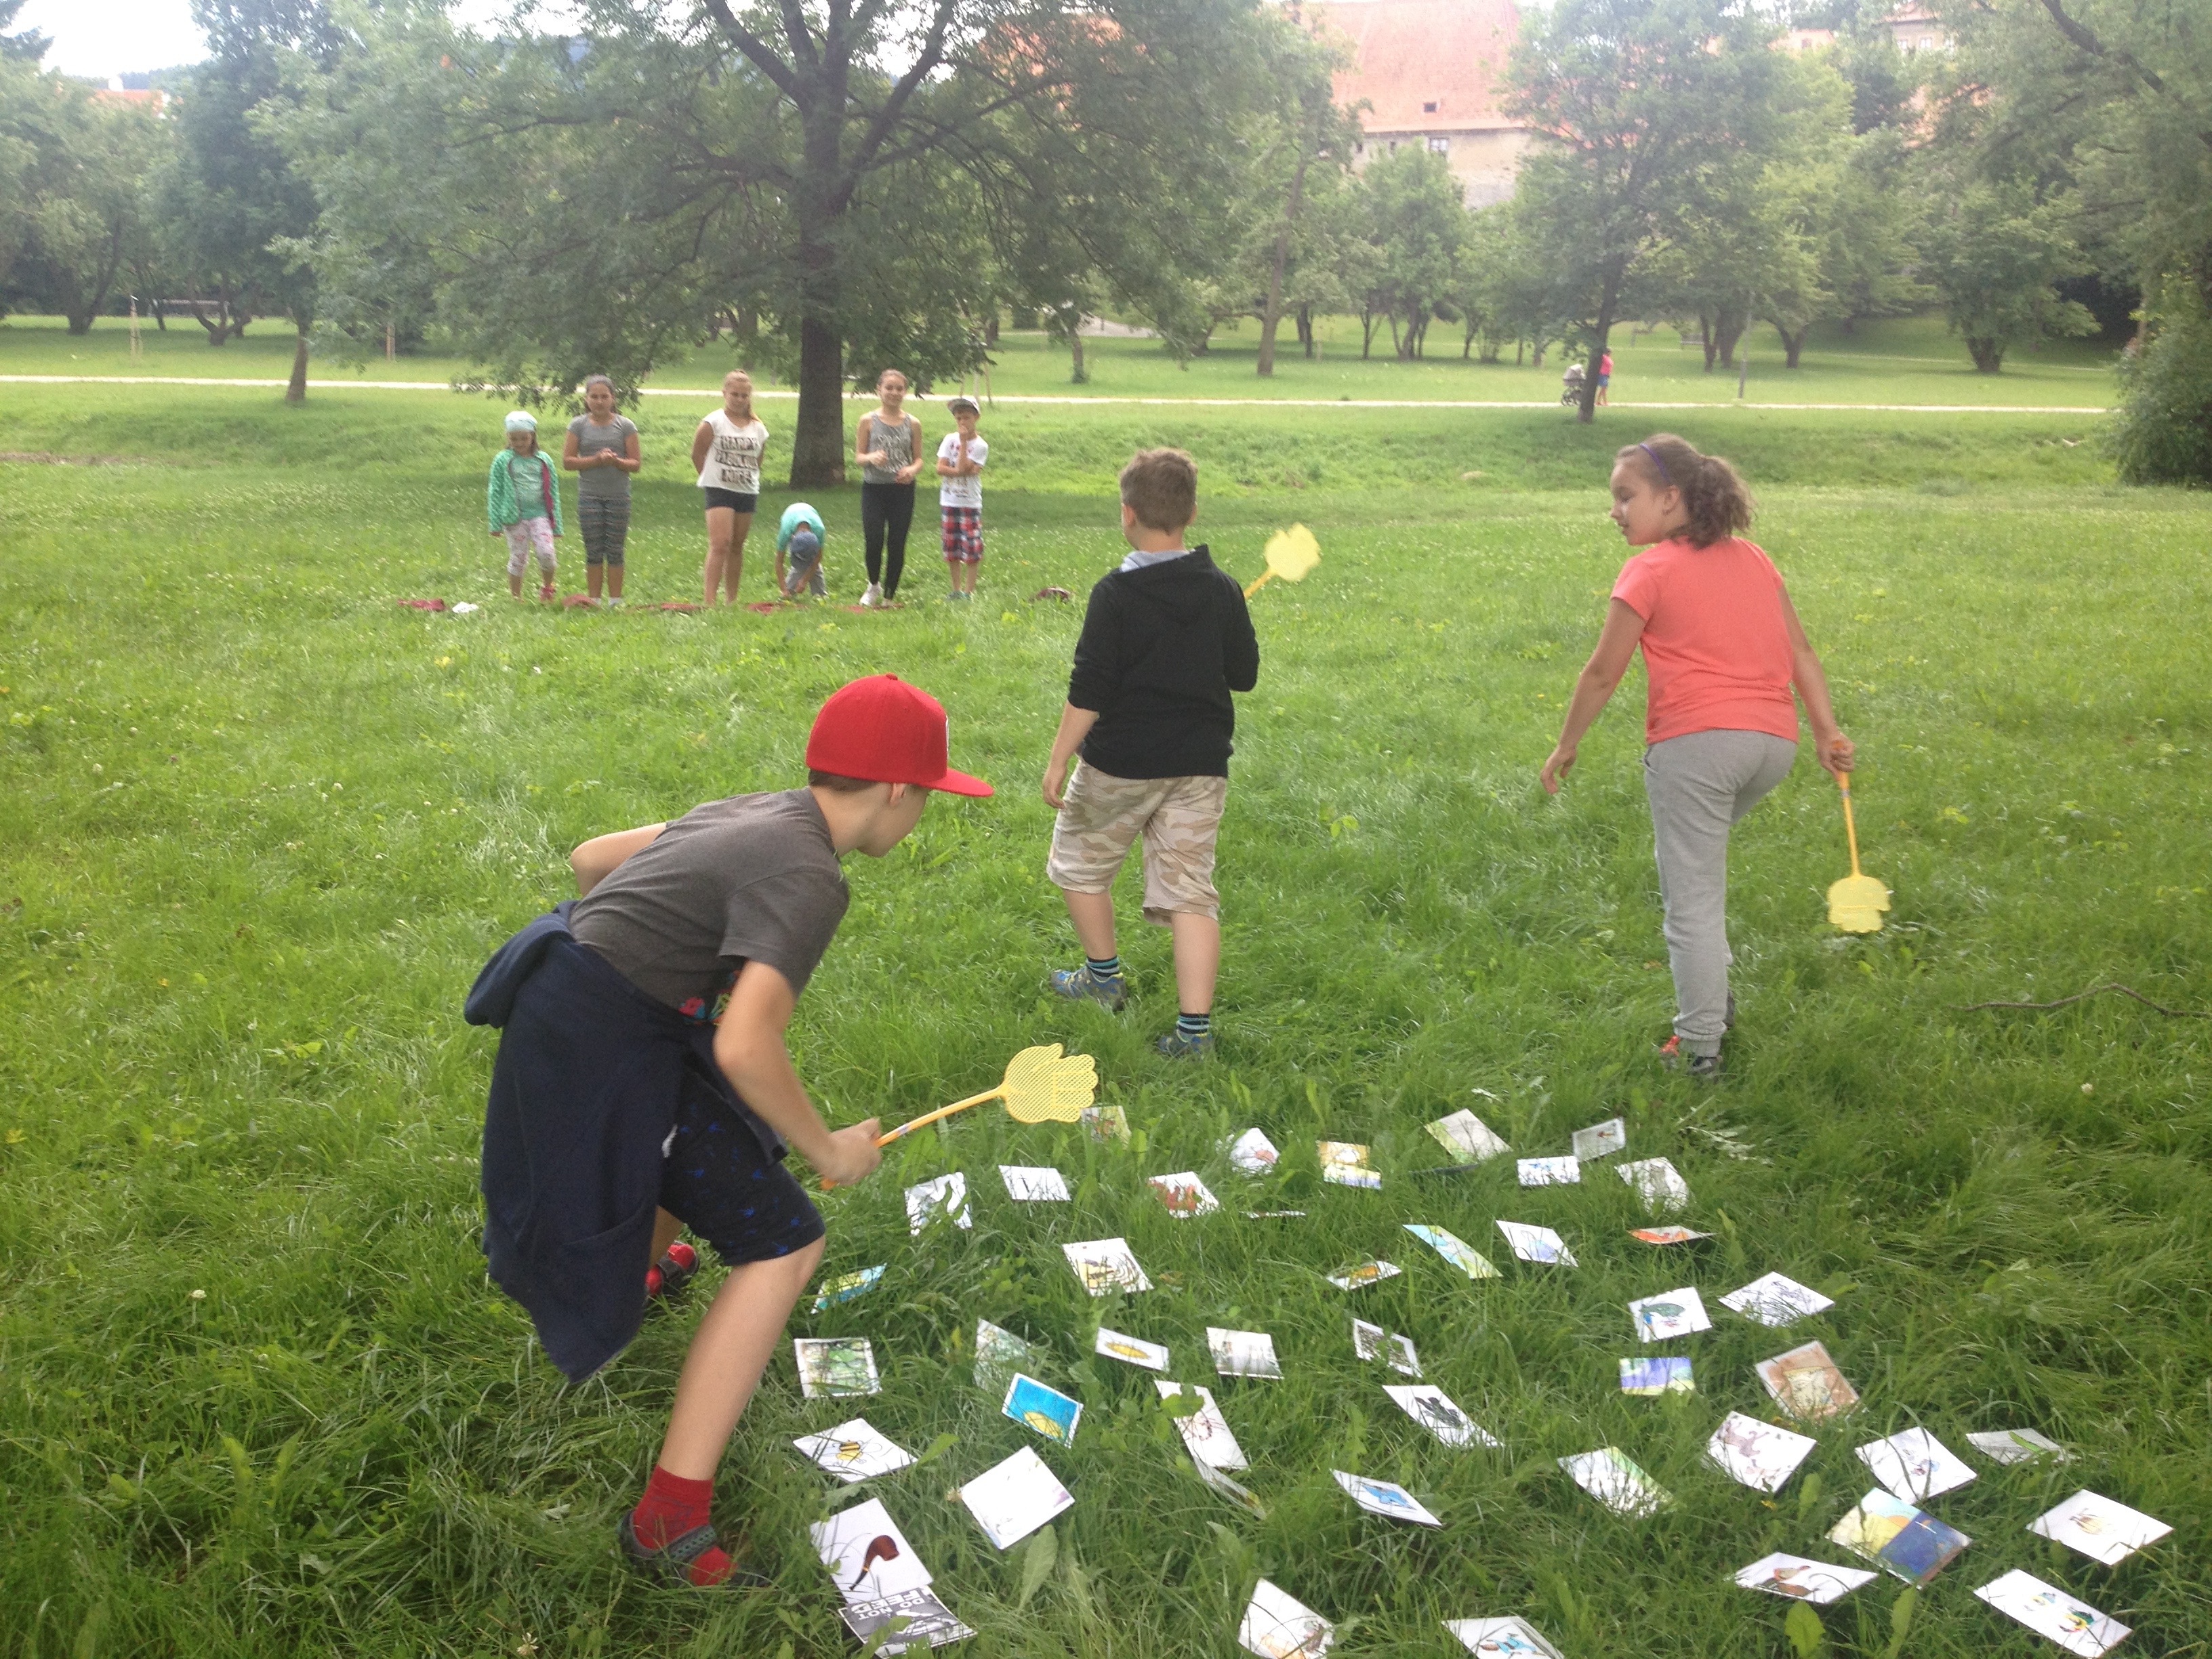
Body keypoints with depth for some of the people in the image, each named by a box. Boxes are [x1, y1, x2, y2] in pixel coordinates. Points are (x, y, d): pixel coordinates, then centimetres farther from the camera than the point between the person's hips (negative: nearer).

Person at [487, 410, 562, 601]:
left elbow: (553, 493, 10)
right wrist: (495, 523, -2)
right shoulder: (502, 461, 1)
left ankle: (547, 586, 10)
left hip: (540, 515, 1)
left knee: (546, 552, -17)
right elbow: (495, 493, 3)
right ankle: (515, 598, 16)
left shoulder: (542, 461, 7)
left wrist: (557, 525, 8)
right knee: (518, 558, 3)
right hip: (514, 517, -1)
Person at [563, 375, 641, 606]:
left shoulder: (625, 426, 3)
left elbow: (636, 464, 1)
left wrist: (616, 461, -18)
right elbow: (567, 462, -2)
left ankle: (615, 602, 9)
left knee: (615, 551, 2)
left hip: (618, 496, 0)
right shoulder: (579, 425, 4)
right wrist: (596, 459, -14)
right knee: (593, 552, 2)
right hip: (589, 496, 0)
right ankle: (594, 601, 9)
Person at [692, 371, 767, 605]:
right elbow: (697, 454, 2)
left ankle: (732, 600, 20)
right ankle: (710, 600, -20)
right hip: (719, 489, -5)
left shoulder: (758, 428, 8)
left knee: (737, 546, 11)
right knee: (720, 544, -16)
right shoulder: (713, 423, -5)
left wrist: (748, 479, 12)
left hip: (748, 492, 5)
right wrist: (712, 479, 8)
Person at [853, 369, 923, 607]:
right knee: (873, 541, -8)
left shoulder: (912, 424, 4)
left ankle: (889, 596, 16)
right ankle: (874, 585, 21)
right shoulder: (868, 421, 1)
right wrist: (872, 457, -20)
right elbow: (858, 456, 2)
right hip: (873, 488, -1)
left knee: (897, 545, 2)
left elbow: (919, 458, 8)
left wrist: (912, 469, -15)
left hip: (902, 490, 1)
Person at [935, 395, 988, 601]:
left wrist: (964, 441, -13)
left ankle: (969, 590, 1)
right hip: (948, 501, 3)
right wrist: (967, 470, -15)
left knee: (972, 549, -6)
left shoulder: (980, 446, -5)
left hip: (970, 503, -3)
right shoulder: (950, 439, 4)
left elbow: (962, 468, -17)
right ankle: (956, 590, 17)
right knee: (951, 549, 8)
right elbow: (940, 468, -6)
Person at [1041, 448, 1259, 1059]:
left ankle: (1104, 976, 33)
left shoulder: (1116, 593, -13)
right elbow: (1245, 675, 7)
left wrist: (1057, 762, -9)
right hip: (1200, 766, 4)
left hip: (1121, 765, -4)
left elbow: (1088, 691, -15)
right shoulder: (1222, 590, 0)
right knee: (1190, 891, 5)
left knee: (1079, 862, 20)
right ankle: (1194, 1027, -1)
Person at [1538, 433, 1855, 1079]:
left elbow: (1602, 674, 0)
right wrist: (1827, 730, 15)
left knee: (1693, 899, 0)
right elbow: (1800, 648, 15)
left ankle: (1700, 1045, 4)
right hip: (1775, 742, 7)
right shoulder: (1752, 558, 18)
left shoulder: (1651, 571, 0)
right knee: (1697, 849, 30)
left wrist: (1565, 748, 10)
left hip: (1695, 742, -7)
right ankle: (1712, 995, 27)